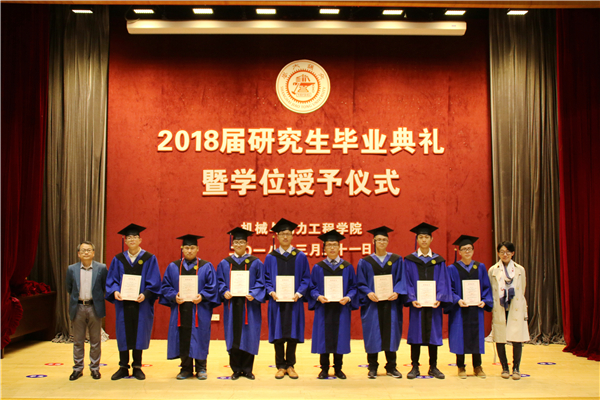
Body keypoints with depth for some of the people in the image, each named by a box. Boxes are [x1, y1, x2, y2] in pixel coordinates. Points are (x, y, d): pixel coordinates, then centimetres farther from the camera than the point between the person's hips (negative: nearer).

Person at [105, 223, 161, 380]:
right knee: (123, 334, 4)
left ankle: (137, 367, 15)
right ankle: (123, 368, 14)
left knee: (139, 334, 3)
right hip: (123, 302, 2)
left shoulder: (149, 259, 2)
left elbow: (154, 281, -3)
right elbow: (111, 279, 7)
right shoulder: (118, 259, 8)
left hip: (141, 303, -2)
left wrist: (145, 294, -18)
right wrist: (115, 291, -13)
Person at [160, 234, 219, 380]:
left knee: (199, 339, 1)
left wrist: (202, 296, -15)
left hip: (199, 311, -2)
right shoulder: (173, 267, 10)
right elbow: (165, 286, 8)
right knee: (182, 339, 3)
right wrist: (174, 296, -10)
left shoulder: (206, 267, 5)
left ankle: (201, 369, 13)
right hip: (180, 310, 2)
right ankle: (186, 369, 16)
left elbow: (212, 287, 1)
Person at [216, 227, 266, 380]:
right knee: (233, 337, 2)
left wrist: (253, 294, -14)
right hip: (231, 304, 1)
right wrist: (224, 292, -11)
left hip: (249, 305, -1)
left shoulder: (255, 263, 5)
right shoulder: (225, 263, 10)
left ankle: (247, 369, 12)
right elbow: (220, 282, 9)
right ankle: (236, 369, 13)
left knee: (249, 336, 0)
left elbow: (261, 282, 2)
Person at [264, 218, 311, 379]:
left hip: (294, 301, 0)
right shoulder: (270, 257, 6)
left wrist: (299, 293, -12)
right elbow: (266, 279, 6)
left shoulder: (301, 257, 5)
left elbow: (306, 279, 4)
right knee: (278, 335, 2)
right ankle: (280, 366, 13)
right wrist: (271, 292, -12)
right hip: (276, 301, 0)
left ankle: (290, 365, 16)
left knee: (293, 334, 3)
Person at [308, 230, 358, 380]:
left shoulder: (348, 267, 6)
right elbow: (312, 287, 5)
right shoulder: (317, 268, 6)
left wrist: (348, 297, -13)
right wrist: (318, 296, -15)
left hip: (341, 308, 0)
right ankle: (324, 369, 14)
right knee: (323, 337, 1)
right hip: (323, 308, 0)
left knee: (340, 337, 3)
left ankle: (338, 369, 17)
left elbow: (353, 287, 6)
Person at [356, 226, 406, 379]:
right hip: (372, 303, -1)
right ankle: (372, 368, 10)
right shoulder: (365, 262, 6)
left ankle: (391, 367, 14)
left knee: (391, 333, 2)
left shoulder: (397, 260, 9)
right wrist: (368, 293, -16)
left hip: (391, 302, 1)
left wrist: (396, 292, -13)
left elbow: (401, 280, 5)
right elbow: (360, 284, 3)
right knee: (372, 334, 0)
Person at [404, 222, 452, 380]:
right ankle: (415, 367, 9)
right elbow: (407, 282, -1)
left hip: (433, 303, 1)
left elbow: (443, 282, 3)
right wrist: (412, 299, -15)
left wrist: (439, 298, -13)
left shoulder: (439, 261, 8)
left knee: (433, 332, 4)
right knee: (415, 333, 0)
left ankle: (433, 367, 14)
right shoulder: (409, 260, 4)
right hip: (416, 303, -1)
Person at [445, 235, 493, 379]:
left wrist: (484, 301, -8)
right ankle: (461, 367, 12)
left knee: (476, 336, 6)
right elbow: (449, 289, -3)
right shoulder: (452, 269, 1)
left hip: (476, 309, 2)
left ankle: (477, 366, 19)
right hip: (459, 309, -2)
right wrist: (458, 300, -19)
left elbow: (487, 287, 8)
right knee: (460, 336, 0)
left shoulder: (480, 267, 8)